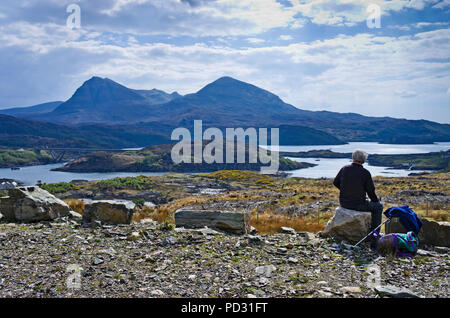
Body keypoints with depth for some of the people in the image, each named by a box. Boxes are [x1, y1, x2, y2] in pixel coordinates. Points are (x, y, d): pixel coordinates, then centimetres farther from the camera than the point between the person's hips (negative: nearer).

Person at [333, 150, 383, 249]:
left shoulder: (344, 169, -2)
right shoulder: (365, 173, -15)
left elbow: (335, 183, 10)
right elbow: (371, 191, -9)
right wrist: (376, 199, 13)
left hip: (344, 203, 6)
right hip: (358, 205, -6)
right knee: (378, 207, 19)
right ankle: (374, 240, 17)